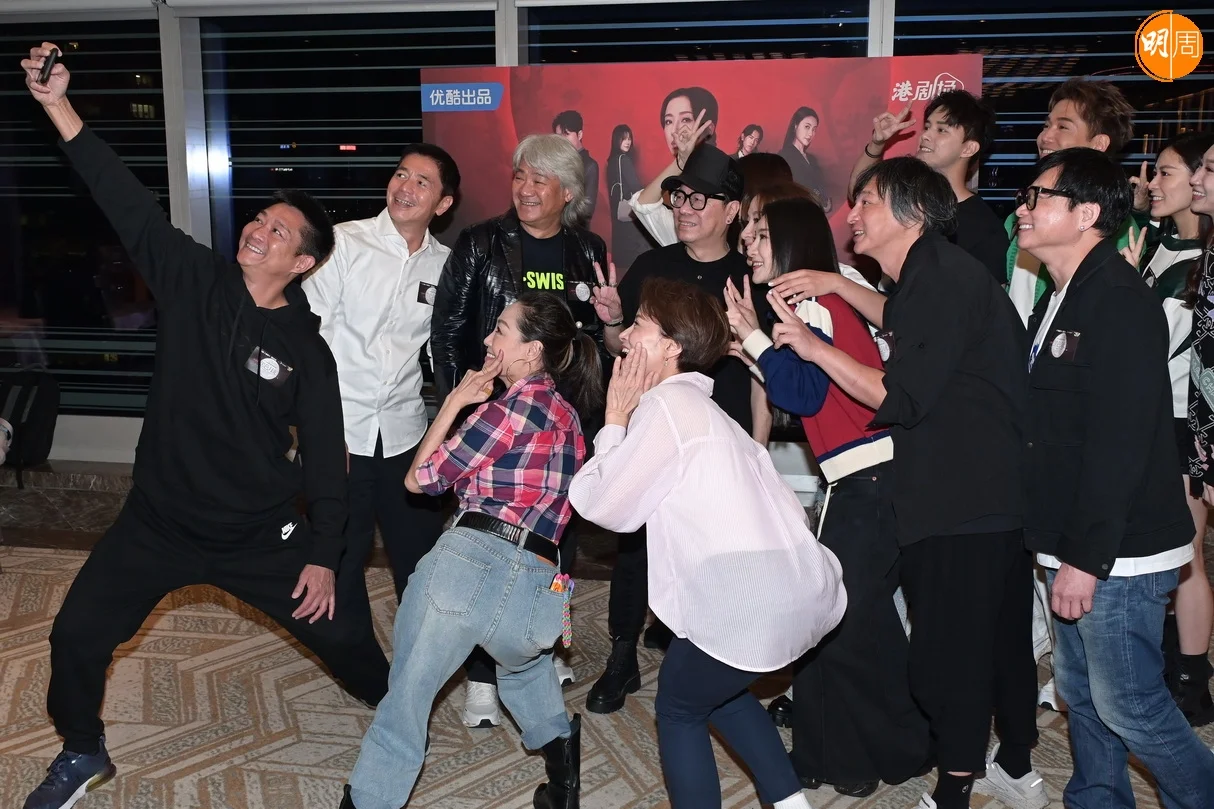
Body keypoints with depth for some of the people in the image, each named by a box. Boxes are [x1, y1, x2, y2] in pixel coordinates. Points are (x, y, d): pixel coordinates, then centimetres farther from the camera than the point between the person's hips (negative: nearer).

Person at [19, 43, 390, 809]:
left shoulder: (306, 348, -10)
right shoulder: (193, 280, -7)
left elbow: (325, 455, -6)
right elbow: (129, 204, -15)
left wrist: (323, 556, -8)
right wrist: (58, 106, -24)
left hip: (260, 535, -1)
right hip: (158, 521, 2)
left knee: (342, 632, 5)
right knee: (77, 635, 5)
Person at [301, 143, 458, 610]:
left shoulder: (444, 264, 3)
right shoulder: (344, 242, -7)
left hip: (406, 436, 3)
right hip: (339, 433, -3)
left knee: (421, 559, 11)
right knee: (340, 559, 8)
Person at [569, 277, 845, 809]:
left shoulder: (665, 404, -7)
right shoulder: (701, 405, 21)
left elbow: (602, 504, -3)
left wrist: (615, 419, 4)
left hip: (748, 602, -9)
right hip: (798, 586, 9)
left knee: (679, 710, 12)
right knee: (717, 689, 30)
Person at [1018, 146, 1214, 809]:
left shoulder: (1120, 302, -18)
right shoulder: (1061, 300, 14)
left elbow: (1119, 443, -24)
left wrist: (1086, 558, -22)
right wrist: (1063, 550, 14)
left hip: (1117, 555, -9)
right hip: (1075, 550, 9)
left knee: (1128, 706, 1)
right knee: (1082, 695, 17)